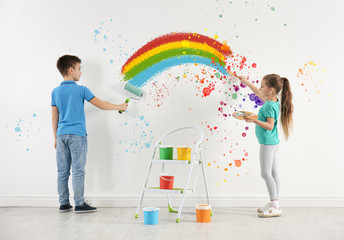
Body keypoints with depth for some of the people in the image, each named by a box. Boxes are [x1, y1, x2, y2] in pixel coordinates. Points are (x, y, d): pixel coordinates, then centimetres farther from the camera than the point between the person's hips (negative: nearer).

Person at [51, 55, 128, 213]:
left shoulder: (56, 91, 9)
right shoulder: (81, 90, -5)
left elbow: (54, 118, 11)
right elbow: (101, 105, -2)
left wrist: (55, 138, 18)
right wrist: (119, 107, 11)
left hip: (61, 135, 5)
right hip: (77, 135, -5)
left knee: (62, 171, 8)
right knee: (78, 171, -2)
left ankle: (64, 204, 14)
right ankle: (79, 204, 1)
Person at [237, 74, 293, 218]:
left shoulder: (270, 106, -20)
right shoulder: (274, 101, 9)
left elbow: (270, 125, -26)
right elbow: (259, 94, 28)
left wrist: (254, 120, -34)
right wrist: (246, 82, 36)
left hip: (268, 143, -10)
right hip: (273, 142, 10)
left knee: (266, 173, -8)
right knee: (273, 173, 11)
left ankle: (275, 207, -7)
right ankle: (274, 204, 18)